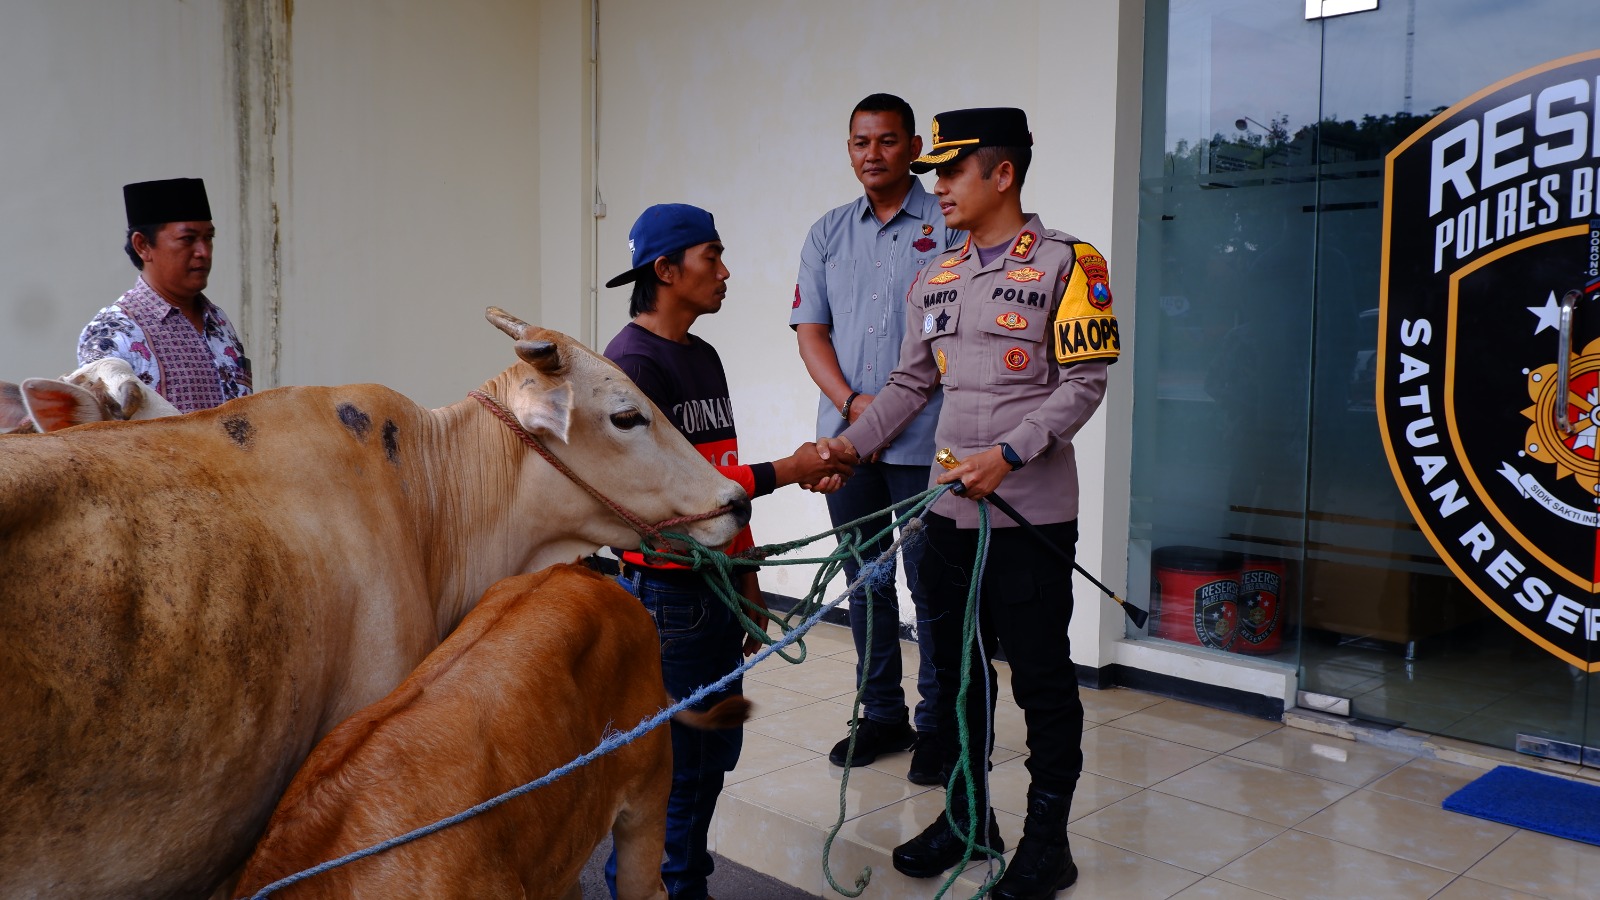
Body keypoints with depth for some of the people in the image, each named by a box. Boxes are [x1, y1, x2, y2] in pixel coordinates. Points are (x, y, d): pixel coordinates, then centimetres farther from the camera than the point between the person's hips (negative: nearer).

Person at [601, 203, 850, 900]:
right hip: (664, 591, -9)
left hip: (717, 586, 9)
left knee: (715, 751, 16)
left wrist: (747, 579, 19)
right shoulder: (634, 360, -12)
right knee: (669, 766, -2)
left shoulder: (704, 357, 15)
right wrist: (786, 471, -14)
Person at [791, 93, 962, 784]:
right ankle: (882, 714, 26)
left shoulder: (948, 226, 0)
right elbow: (810, 330, 8)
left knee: (931, 585, 0)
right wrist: (850, 402, -9)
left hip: (924, 442, -4)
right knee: (866, 579, 12)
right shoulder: (828, 234, 13)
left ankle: (937, 725, 15)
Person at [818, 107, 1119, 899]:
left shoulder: (1067, 264, -7)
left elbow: (1083, 384, -12)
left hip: (1031, 514, -6)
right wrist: (850, 442, 3)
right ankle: (967, 814, 32)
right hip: (950, 509, 6)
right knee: (957, 668, 15)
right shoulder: (936, 279, 12)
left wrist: (1007, 455, -21)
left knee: (1040, 678, 4)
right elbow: (911, 383, 14)